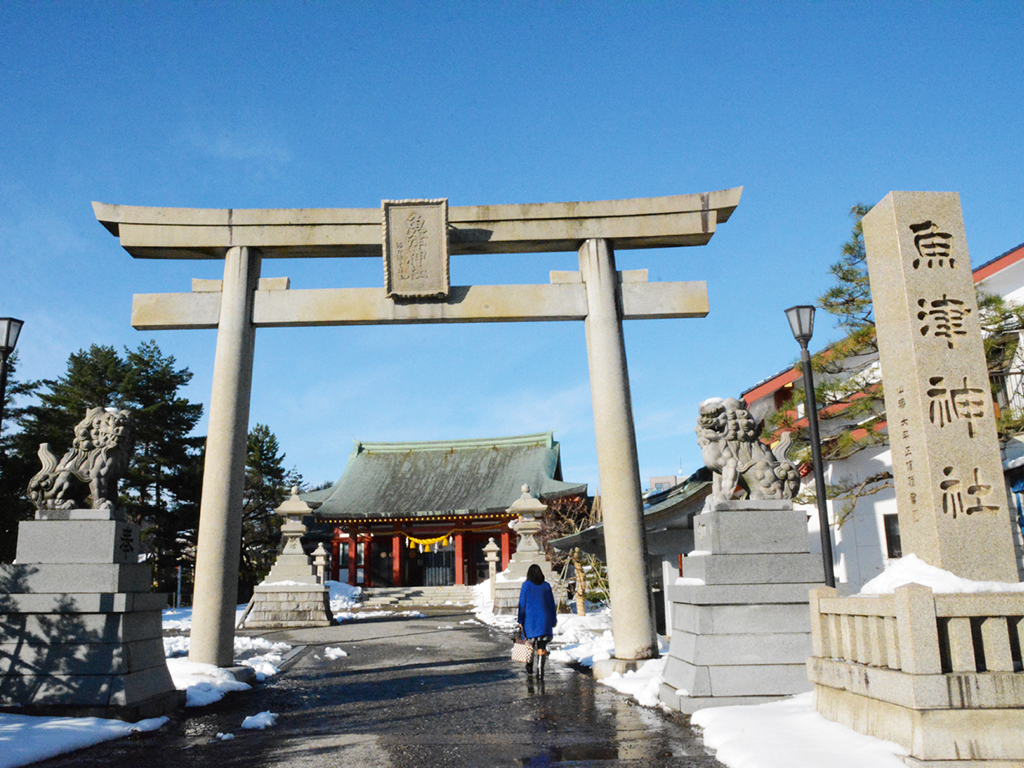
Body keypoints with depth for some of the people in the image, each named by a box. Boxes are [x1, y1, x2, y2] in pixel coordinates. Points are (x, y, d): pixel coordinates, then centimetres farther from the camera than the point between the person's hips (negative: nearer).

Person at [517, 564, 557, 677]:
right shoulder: (546, 585, 4)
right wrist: (553, 620, 15)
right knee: (542, 645, 1)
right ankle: (540, 669, -9)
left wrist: (520, 621, -1)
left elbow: (522, 603, -4)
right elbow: (552, 604, 8)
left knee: (530, 642, 14)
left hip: (530, 619, -1)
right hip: (544, 619, 1)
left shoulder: (526, 585, -4)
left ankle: (529, 668, 20)